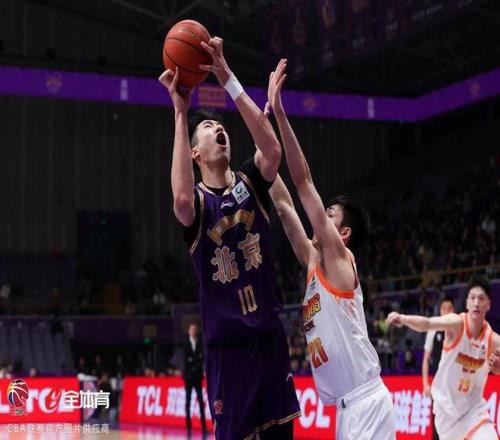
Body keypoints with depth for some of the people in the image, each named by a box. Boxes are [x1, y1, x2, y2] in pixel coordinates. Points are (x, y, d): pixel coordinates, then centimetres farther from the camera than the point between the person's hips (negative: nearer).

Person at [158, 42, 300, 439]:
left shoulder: (249, 182, 4)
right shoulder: (198, 200, -6)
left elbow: (273, 150, -18)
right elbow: (182, 200, -32)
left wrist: (227, 79, -21)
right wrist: (180, 113, -28)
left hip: (270, 333, 3)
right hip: (227, 341, -3)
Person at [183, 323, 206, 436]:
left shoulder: (200, 344, 5)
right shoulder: (186, 344, 1)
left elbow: (201, 359, 0)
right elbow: (185, 360, -3)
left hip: (197, 375, 1)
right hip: (188, 375, -1)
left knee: (201, 400, -5)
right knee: (188, 400, 1)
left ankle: (203, 425, -7)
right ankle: (188, 425, 2)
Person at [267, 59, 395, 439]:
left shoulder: (338, 258, -4)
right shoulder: (313, 262, 16)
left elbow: (304, 182, -10)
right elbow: (283, 203, 18)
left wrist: (279, 113, -12)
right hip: (347, 405, 9)